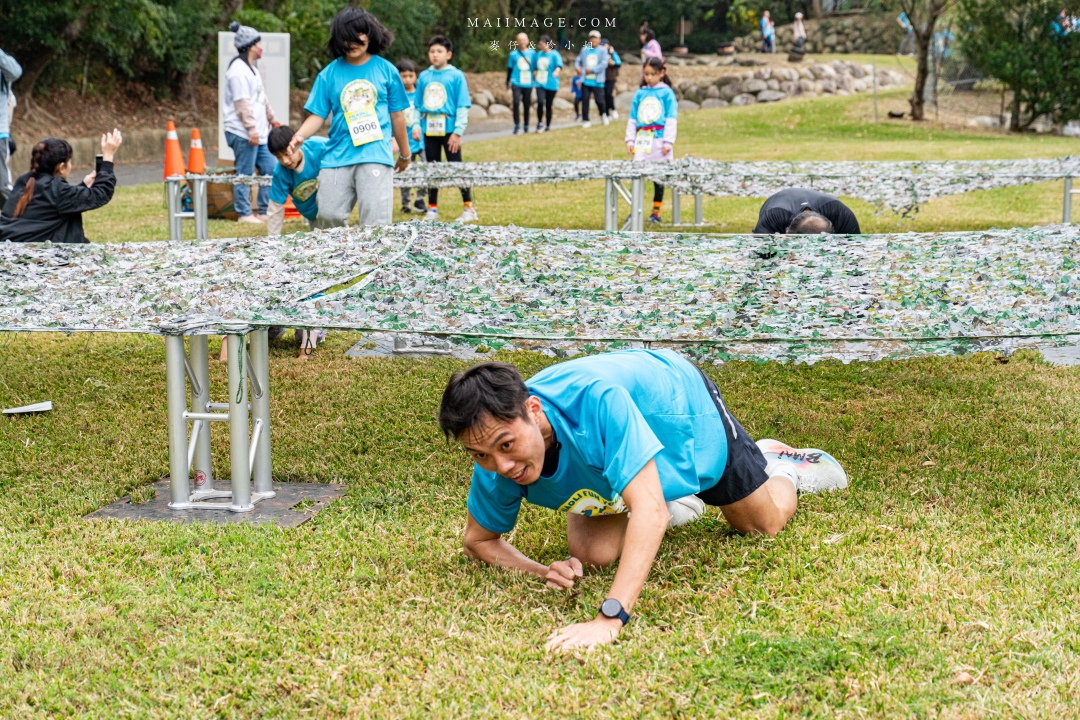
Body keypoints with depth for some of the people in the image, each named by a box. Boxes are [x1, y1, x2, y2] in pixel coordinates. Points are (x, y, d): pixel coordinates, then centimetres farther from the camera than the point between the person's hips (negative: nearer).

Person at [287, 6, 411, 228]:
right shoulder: (329, 74, 6)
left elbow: (397, 115, 12)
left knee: (375, 224, -6)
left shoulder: (386, 70, 5)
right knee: (329, 217, 1)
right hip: (337, 157, 2)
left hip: (376, 156, -2)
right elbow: (317, 115, 4)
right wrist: (299, 136, -16)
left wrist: (404, 154, 19)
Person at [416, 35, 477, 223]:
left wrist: (458, 132, -13)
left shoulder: (456, 76, -6)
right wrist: (417, 125, 3)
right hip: (429, 130, 4)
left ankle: (469, 209, 6)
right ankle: (432, 209, 19)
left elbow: (463, 106, -8)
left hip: (449, 130, -4)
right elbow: (418, 105, 12)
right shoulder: (424, 77, 7)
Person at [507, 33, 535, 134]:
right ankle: (517, 125, -9)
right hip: (516, 83, -2)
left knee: (527, 105, 6)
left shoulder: (532, 53, 4)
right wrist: (507, 83, 15)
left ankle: (526, 127, 19)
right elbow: (509, 69, 11)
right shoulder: (513, 54, 2)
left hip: (528, 84, 2)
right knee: (516, 102, -18)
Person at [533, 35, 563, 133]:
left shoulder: (554, 54, -5)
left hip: (551, 84, -3)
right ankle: (540, 123, -4)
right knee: (540, 102, -18)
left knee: (548, 105, 4)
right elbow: (534, 68, 24)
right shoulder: (538, 55, 11)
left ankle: (548, 126, 18)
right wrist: (534, 75, 16)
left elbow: (559, 65, -20)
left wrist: (556, 71, -40)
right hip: (540, 83, 3)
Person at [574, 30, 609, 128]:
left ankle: (603, 115, 27)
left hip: (597, 81, -3)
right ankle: (585, 120, 9)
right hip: (585, 80, 3)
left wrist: (592, 70, -14)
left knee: (599, 100, -2)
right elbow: (578, 60, 13)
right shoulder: (584, 49, 10)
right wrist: (577, 67, -8)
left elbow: (604, 64, -10)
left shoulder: (602, 50, -1)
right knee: (585, 100, 1)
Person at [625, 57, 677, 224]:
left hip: (659, 141, -3)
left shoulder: (667, 93, 1)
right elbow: (632, 119, 15)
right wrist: (630, 140, 7)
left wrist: (668, 142, -9)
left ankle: (656, 212, 11)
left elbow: (671, 119, -2)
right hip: (641, 141, 3)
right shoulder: (639, 94, 11)